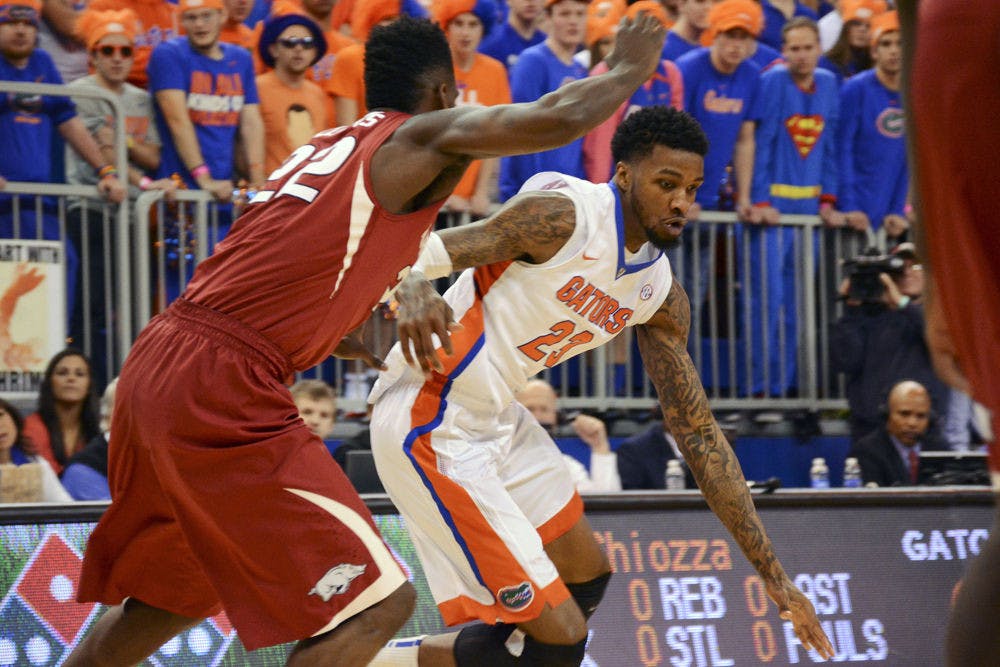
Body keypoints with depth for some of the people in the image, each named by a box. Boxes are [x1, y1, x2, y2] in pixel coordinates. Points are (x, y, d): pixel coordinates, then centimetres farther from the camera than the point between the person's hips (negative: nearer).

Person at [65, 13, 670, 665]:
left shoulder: (326, 146, 23)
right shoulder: (422, 137, -2)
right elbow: (560, 118, -11)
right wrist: (630, 69, 9)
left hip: (155, 368, 9)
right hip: (224, 391, -9)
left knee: (179, 593, 29)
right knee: (377, 603, -7)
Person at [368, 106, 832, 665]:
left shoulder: (661, 296, 6)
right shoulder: (561, 215, -19)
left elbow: (699, 434, 10)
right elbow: (418, 255, -23)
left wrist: (774, 576, 8)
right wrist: (414, 292, -50)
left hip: (497, 419, 10)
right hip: (430, 424, -10)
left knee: (586, 576, 27)